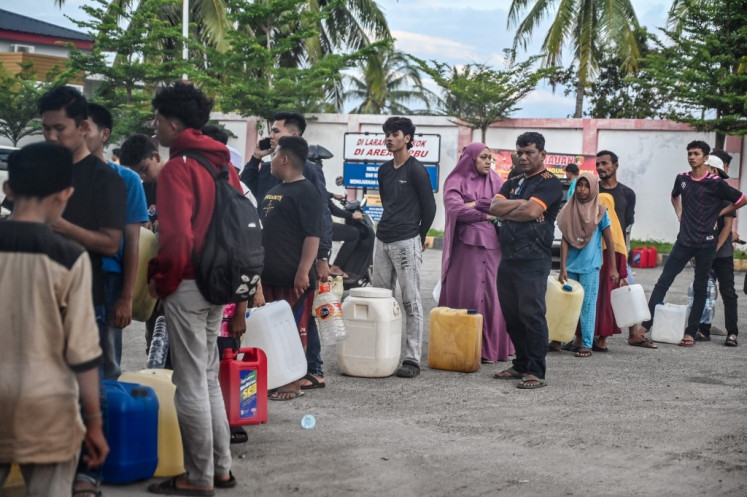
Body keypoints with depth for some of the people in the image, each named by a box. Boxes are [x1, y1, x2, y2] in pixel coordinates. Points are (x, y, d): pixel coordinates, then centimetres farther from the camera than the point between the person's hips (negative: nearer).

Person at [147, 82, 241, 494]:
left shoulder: (177, 169, -14)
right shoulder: (223, 164, 11)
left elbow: (176, 237, -22)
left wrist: (160, 279, -8)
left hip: (187, 286, -8)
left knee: (190, 385, 0)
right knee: (209, 378, 17)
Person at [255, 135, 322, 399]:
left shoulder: (306, 192, -12)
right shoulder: (274, 191, 17)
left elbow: (313, 236, -18)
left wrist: (303, 272, -23)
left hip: (293, 278, -9)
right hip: (271, 276, 9)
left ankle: (293, 384, 2)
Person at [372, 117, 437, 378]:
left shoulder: (416, 170, -7)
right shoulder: (384, 170, 14)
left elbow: (429, 207, -4)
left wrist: (419, 237, 4)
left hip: (406, 242, -8)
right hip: (382, 239, 8)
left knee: (411, 302, -5)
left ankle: (412, 359, -5)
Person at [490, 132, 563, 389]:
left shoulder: (549, 182, -2)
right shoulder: (512, 183, 21)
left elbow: (531, 211, -15)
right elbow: (495, 207, 6)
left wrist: (506, 212, 0)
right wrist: (521, 205, -6)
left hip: (533, 259, -7)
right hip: (508, 258, 7)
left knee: (532, 314, -9)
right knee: (511, 316, 10)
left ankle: (536, 372, -6)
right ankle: (521, 364, 19)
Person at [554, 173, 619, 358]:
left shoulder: (600, 211, -1)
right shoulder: (569, 210, 3)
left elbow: (608, 240, 2)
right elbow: (565, 240, 1)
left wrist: (613, 268, -2)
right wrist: (563, 267, -6)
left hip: (590, 266, -2)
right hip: (571, 265, 2)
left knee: (587, 304, -1)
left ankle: (586, 344, 1)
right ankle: (559, 338, 15)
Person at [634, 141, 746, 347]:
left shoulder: (715, 183, -8)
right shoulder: (682, 179, 6)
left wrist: (719, 213, 0)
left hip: (705, 243, -4)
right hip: (684, 241, 4)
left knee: (700, 289, 5)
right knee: (663, 281, -3)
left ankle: (691, 333, 10)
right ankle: (646, 324, -3)